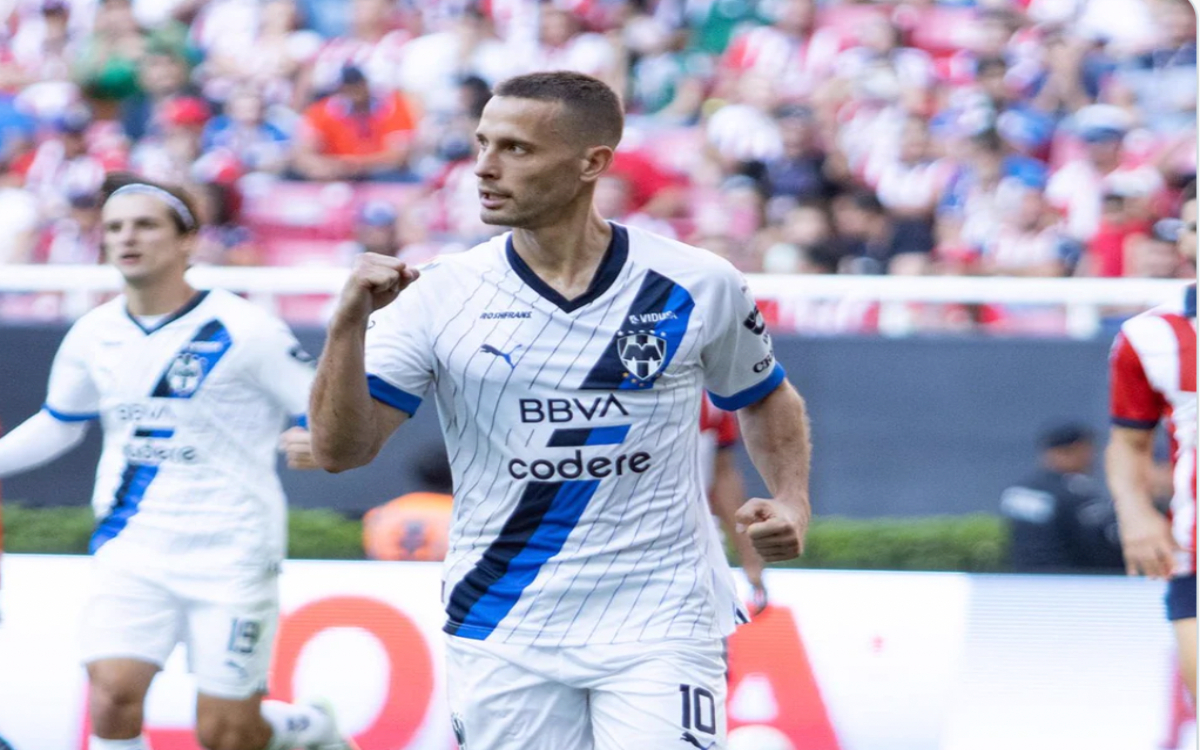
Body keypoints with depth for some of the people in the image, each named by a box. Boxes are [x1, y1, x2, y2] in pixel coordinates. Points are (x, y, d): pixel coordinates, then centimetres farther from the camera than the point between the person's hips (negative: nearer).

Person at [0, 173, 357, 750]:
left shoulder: (241, 330, -12)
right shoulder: (93, 336, 4)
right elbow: (57, 425, 22)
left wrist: (317, 446, -32)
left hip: (231, 551, -4)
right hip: (132, 547, 4)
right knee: (112, 700, -17)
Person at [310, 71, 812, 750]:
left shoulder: (697, 286, -2)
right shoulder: (442, 295, -2)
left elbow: (766, 400, 17)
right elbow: (341, 449, -7)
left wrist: (793, 502, 0)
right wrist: (350, 323, -21)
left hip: (661, 624, -1)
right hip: (501, 635, 2)